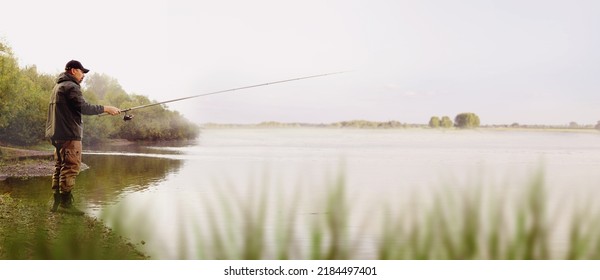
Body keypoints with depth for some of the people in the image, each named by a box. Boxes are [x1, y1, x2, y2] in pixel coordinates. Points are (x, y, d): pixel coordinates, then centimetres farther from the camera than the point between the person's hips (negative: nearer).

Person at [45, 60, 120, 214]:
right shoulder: (70, 86, -10)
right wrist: (105, 109, -16)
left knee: (60, 167, 12)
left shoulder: (58, 86, 22)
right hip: (69, 134, -11)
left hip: (57, 135, 11)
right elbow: (83, 107, -21)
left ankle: (57, 202, 14)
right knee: (71, 167, -11)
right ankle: (66, 202, -13)